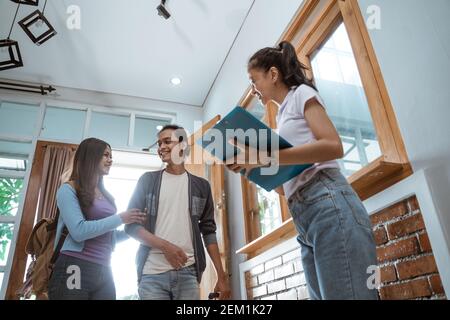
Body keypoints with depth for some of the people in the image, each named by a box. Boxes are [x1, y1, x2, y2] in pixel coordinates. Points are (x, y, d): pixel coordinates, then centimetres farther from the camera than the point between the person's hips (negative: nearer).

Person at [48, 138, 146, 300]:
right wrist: (120, 219, -11)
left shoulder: (106, 196, 17)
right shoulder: (69, 189, -3)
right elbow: (79, 231, -17)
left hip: (104, 272, 6)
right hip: (75, 270, -6)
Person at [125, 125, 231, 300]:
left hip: (188, 274, 1)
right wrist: (164, 246, -13)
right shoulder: (148, 180, 6)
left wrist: (222, 275, 2)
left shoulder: (201, 186, 9)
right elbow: (131, 224, 2)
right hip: (152, 273, 0)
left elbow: (208, 231, 9)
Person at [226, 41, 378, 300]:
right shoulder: (283, 114, 30)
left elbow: (333, 146, -11)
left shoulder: (301, 93, 8)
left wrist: (266, 158, -15)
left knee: (347, 294, -10)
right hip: (304, 218, 8)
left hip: (328, 204, -8)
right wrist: (251, 166, 11)